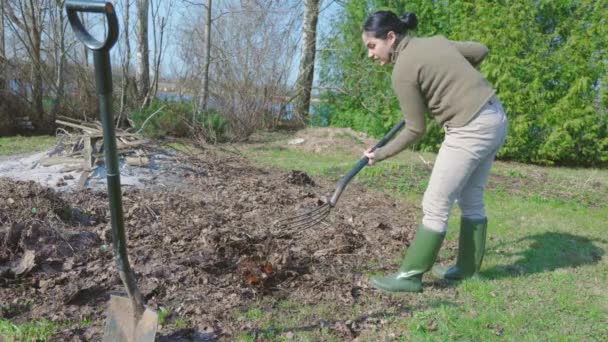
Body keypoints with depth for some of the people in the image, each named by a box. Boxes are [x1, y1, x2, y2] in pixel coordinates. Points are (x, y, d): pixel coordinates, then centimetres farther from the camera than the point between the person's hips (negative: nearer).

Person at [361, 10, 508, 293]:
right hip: (494, 118, 9)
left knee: (435, 205, -2)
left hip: (471, 130, -9)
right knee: (471, 200, 18)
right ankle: (468, 268, 31)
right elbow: (481, 50, 21)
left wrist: (381, 155, 1)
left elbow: (415, 130, -9)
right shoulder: (435, 41, 10)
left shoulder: (402, 71, -13)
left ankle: (409, 276, 8)